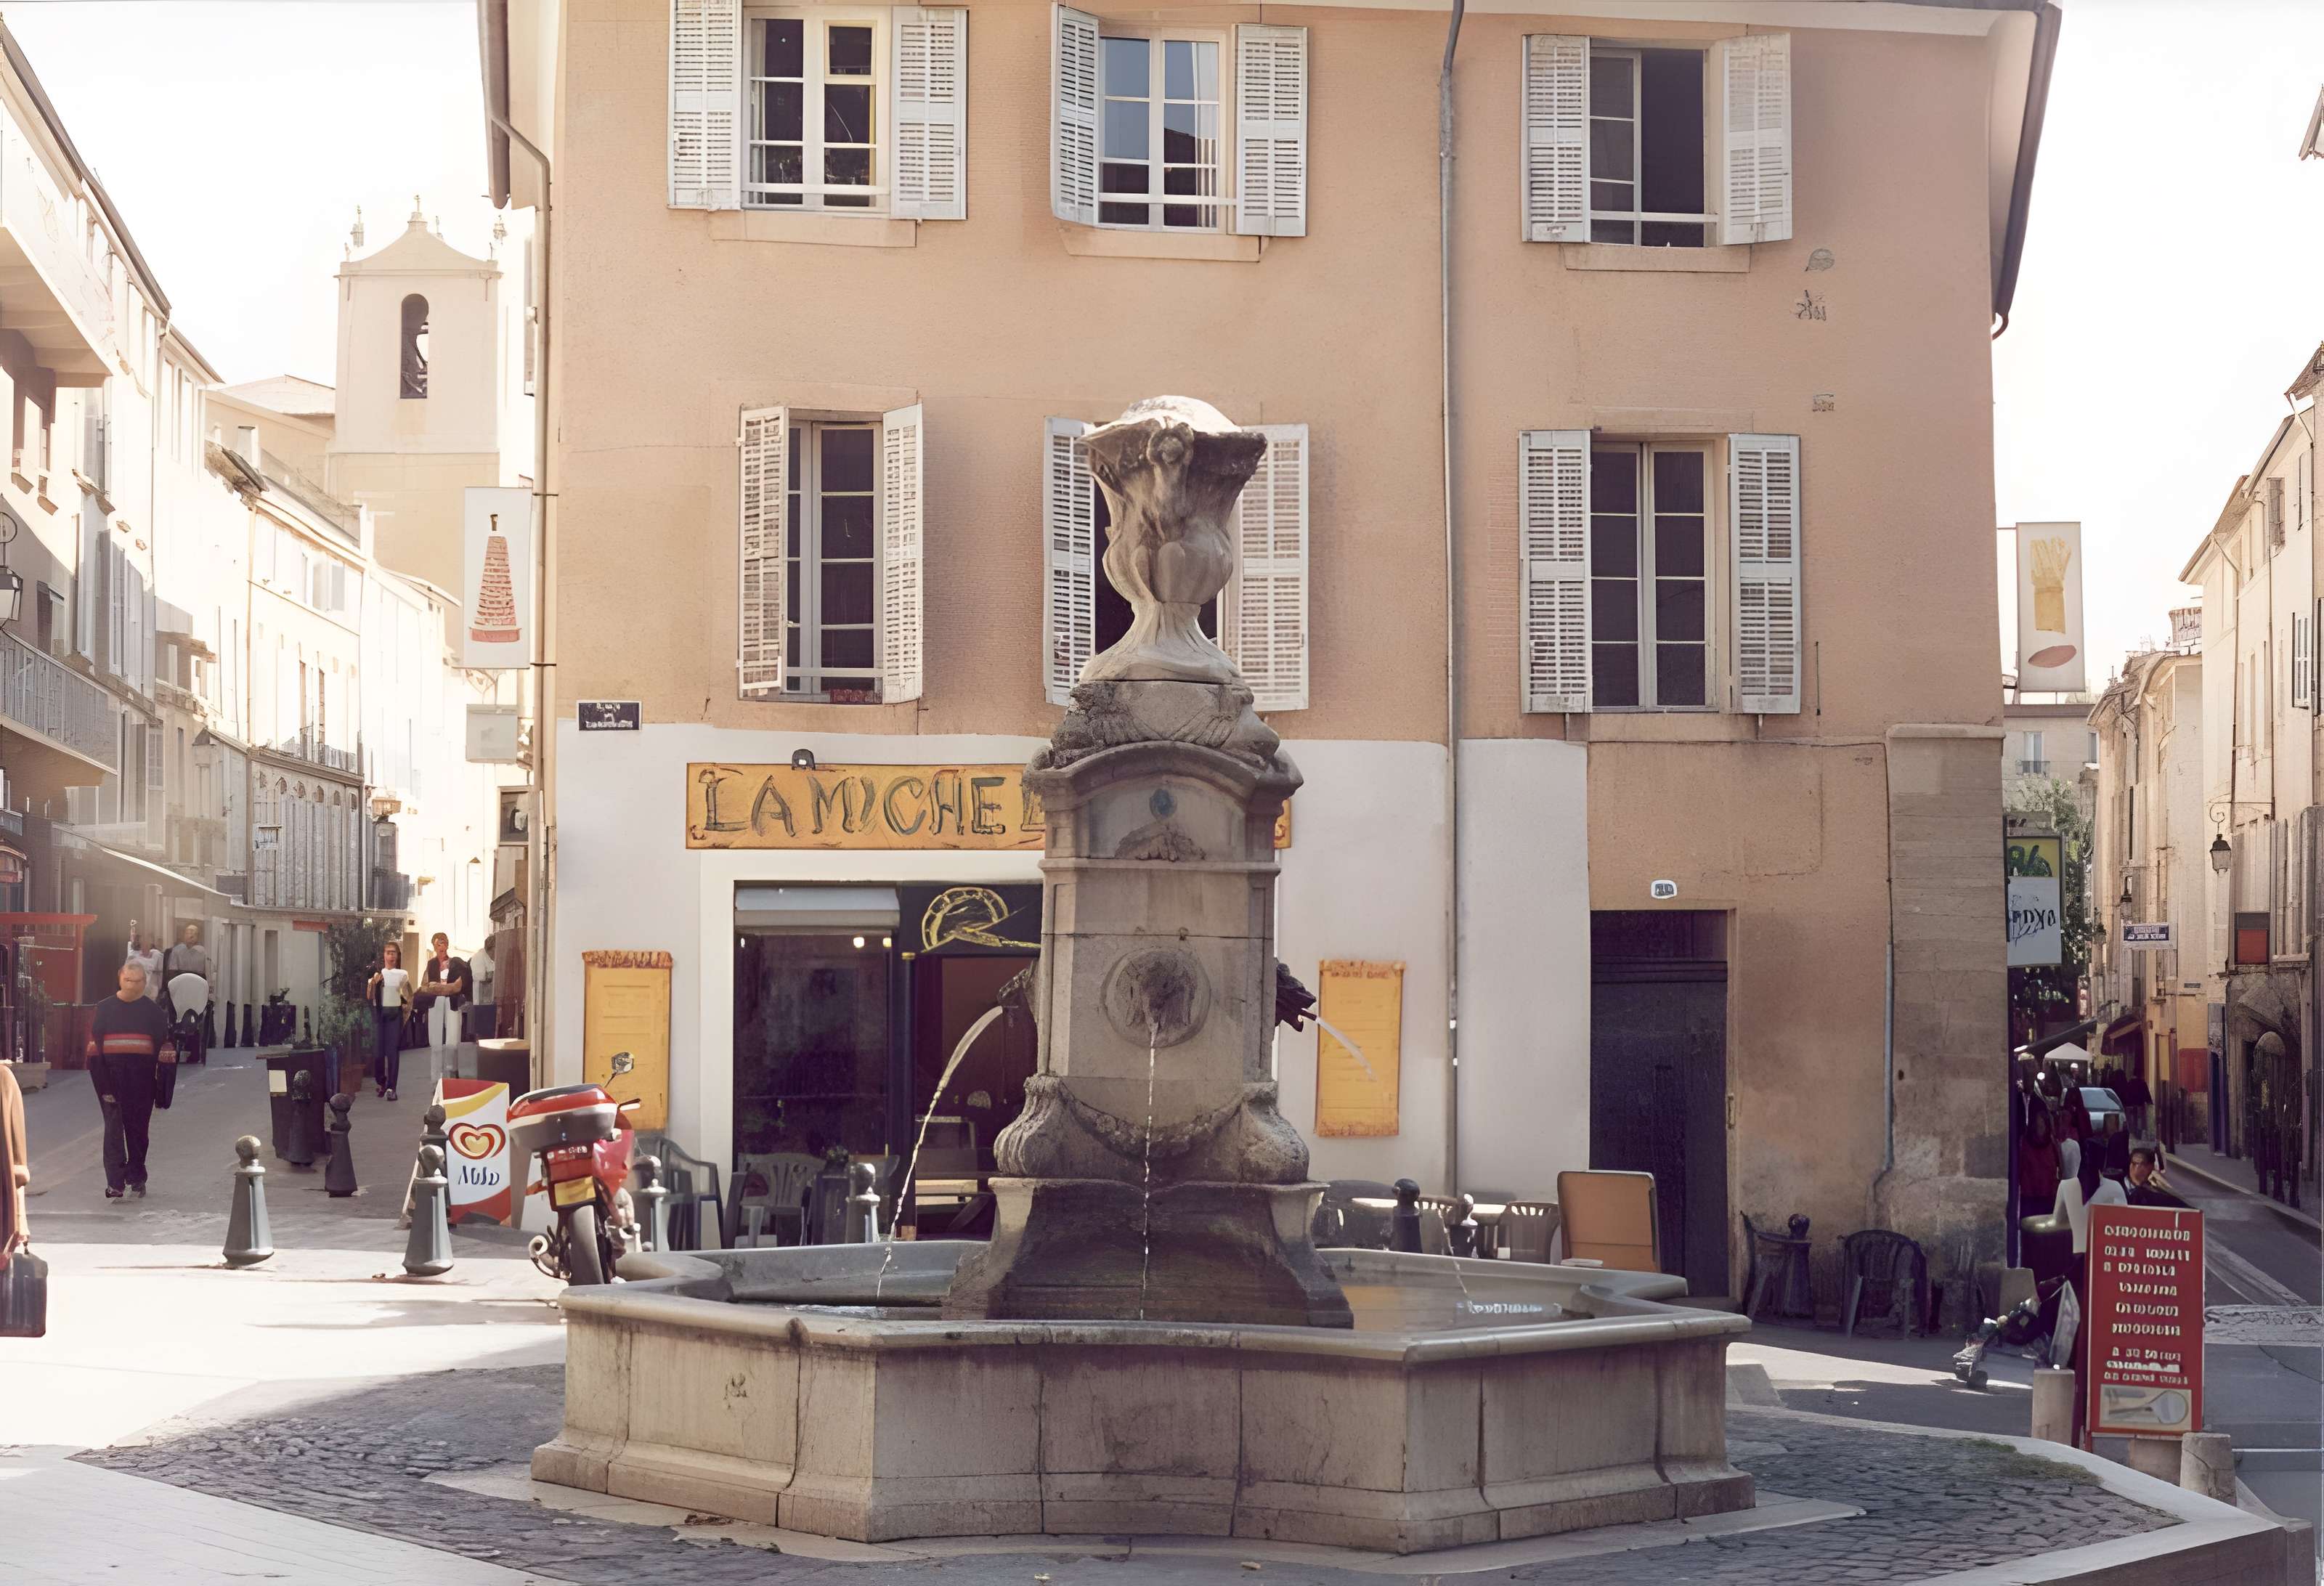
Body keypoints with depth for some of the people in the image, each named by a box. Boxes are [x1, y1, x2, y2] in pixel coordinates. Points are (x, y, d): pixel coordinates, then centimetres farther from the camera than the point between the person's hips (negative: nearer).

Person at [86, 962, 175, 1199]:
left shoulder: (153, 1011, 7)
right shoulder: (105, 1009, 7)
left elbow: (165, 1046, 7)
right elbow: (94, 1046, 5)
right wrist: (102, 1081, -5)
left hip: (142, 1080, 1)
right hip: (112, 1078, -1)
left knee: (138, 1128, 8)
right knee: (114, 1128, -7)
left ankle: (136, 1178, 22)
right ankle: (115, 1182, -9)